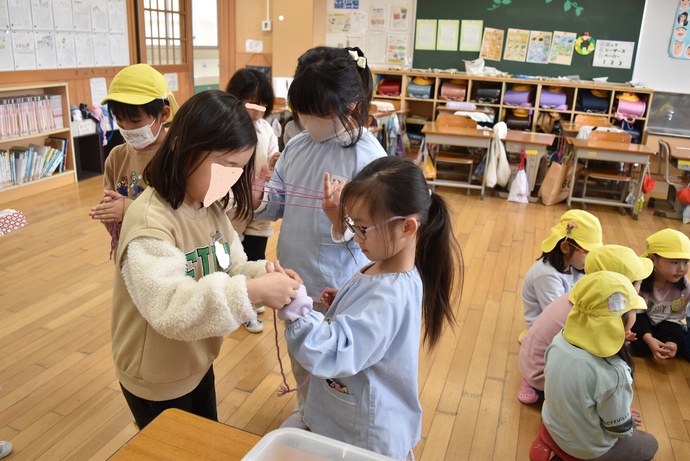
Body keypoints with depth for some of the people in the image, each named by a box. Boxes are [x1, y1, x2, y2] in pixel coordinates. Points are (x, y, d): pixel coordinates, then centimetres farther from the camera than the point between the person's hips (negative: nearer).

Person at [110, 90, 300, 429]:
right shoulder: (150, 220, -30)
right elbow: (170, 308, -38)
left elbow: (228, 272, 1)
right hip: (157, 380, -7)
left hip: (197, 364, 8)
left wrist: (261, 274, -20)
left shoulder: (211, 208, -3)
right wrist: (252, 292, -44)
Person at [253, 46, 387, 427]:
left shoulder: (369, 156, -18)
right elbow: (276, 206, 5)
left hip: (338, 289, -6)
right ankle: (304, 414, 53)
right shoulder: (297, 146, -1)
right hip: (295, 281, 6)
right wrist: (259, 198, -17)